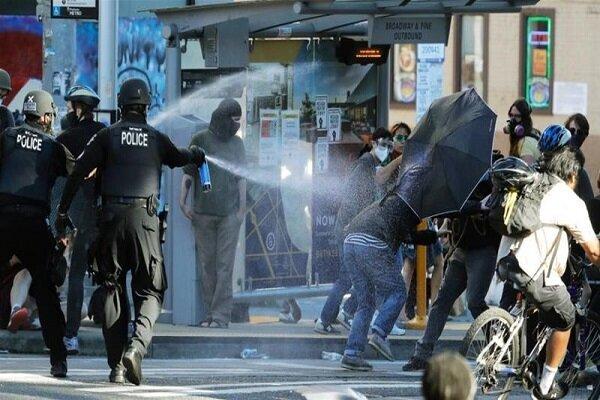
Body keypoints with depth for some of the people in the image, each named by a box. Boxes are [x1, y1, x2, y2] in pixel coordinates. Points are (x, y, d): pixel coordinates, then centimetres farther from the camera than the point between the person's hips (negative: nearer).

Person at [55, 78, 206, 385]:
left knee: (113, 291, 7)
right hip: (144, 219, 0)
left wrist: (62, 210, 5)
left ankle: (116, 366, 1)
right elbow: (179, 158, 31)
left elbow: (79, 172, -2)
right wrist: (196, 154, 55)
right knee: (149, 291, 5)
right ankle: (137, 345, -23)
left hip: (112, 218, 0)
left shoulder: (107, 136, 6)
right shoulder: (157, 139, 10)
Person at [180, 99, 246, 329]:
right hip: (203, 214, 0)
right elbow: (188, 173, 6)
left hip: (229, 214, 0)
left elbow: (241, 178, 15)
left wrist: (242, 208, 8)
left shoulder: (237, 143, 12)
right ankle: (210, 313, 9)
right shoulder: (200, 141, 5)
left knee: (224, 266, -6)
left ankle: (221, 315, -9)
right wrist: (182, 202, -3)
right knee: (206, 265, 2)